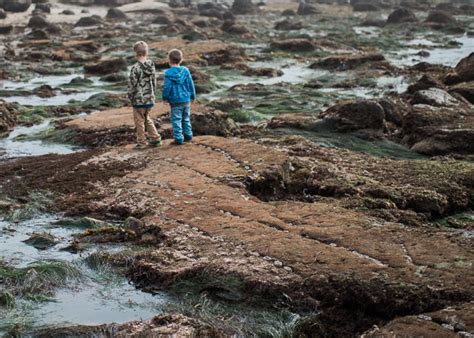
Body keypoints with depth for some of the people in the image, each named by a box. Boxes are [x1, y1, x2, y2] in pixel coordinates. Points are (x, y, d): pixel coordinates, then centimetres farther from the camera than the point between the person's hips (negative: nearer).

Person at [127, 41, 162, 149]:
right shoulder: (151, 65, 1)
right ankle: (155, 138, 21)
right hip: (150, 99, 6)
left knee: (139, 120, 7)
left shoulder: (135, 68, -18)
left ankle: (141, 142, 13)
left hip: (139, 99, -6)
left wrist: (130, 97, -1)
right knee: (147, 118, 22)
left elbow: (132, 84, -13)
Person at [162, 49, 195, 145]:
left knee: (176, 120, 1)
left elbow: (167, 87, -10)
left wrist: (165, 97, 5)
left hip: (175, 101, -5)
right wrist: (192, 96, 18)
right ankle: (188, 135, 24)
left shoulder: (169, 73, -13)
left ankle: (179, 138, 0)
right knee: (186, 119, 19)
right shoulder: (185, 71, -1)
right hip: (186, 99, 5)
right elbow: (190, 84, 5)